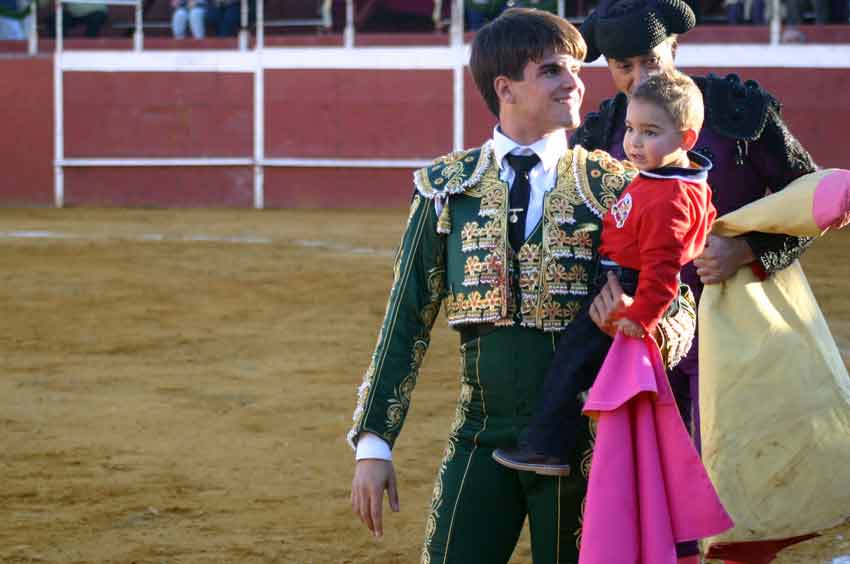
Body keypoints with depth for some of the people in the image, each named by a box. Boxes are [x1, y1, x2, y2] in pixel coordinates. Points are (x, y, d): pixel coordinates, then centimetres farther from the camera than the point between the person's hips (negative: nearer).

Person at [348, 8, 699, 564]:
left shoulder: (614, 186, 1)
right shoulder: (447, 187, 4)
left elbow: (680, 316, 1)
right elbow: (407, 319, 6)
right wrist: (374, 442, 2)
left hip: (581, 441, -1)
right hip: (481, 433, 1)